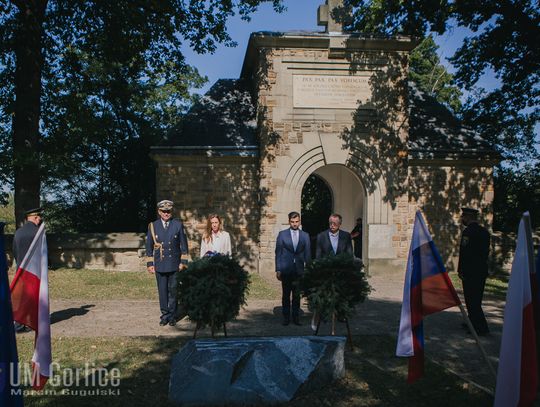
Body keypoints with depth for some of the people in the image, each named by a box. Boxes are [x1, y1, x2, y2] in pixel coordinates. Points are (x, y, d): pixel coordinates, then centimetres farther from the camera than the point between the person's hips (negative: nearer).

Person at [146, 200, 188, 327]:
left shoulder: (178, 225, 2)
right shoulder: (153, 226, 4)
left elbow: (184, 245, 4)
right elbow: (149, 246, 8)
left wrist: (183, 262, -1)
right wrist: (150, 264, 3)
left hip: (174, 264, -1)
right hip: (159, 265, 1)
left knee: (173, 290, 3)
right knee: (162, 291, 4)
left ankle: (173, 316, 13)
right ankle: (165, 315, 14)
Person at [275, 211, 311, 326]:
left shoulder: (305, 236, 7)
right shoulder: (282, 234, 3)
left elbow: (307, 254, 8)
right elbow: (278, 253, 3)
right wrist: (278, 269, -2)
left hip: (299, 270, 1)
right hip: (286, 269, -1)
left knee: (297, 295, 5)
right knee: (286, 295, 5)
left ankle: (296, 317, 15)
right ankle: (286, 318, 15)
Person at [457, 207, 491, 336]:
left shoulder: (468, 231, -14)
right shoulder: (484, 231, 11)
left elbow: (464, 252, -17)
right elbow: (486, 251, 14)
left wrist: (460, 270, -12)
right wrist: (482, 264, 18)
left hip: (470, 271, -9)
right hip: (482, 271, 9)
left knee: (471, 300, -3)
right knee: (476, 299, 19)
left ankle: (481, 328, -4)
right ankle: (473, 323, 30)